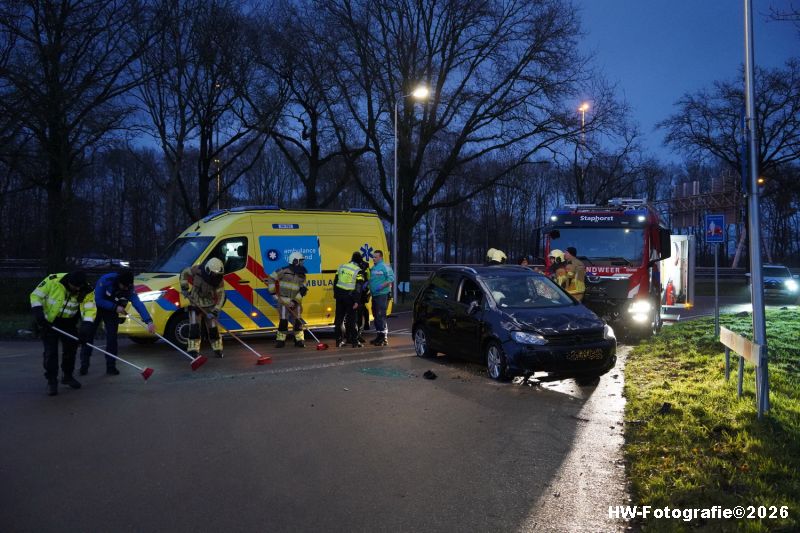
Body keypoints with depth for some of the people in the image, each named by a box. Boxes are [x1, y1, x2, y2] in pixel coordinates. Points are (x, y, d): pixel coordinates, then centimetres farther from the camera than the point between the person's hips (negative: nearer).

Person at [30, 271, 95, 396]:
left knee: (71, 348, 10)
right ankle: (51, 381, 6)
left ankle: (67, 376, 30)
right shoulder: (53, 281, -26)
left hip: (69, 322, 3)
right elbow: (36, 295, -15)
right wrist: (38, 312, -26)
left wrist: (85, 327, -39)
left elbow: (89, 309, -25)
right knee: (50, 351, -5)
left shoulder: (85, 291, -20)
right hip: (49, 321, -3)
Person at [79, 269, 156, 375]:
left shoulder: (129, 288, -24)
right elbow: (98, 300, -26)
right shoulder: (105, 280, -32)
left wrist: (149, 321, -47)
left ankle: (111, 367, 2)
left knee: (112, 337, -5)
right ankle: (84, 365, 9)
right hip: (96, 307, -2)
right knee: (88, 335, -1)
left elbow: (138, 304, -36)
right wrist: (115, 307, -32)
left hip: (112, 311, 2)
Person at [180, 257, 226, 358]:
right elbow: (184, 273, -2)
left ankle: (217, 349, 18)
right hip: (195, 302, 0)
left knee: (213, 327, 2)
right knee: (194, 326, -10)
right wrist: (184, 288, -10)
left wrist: (214, 312, -26)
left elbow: (221, 296, -18)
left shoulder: (218, 280, -19)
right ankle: (193, 350, -3)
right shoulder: (198, 270, -20)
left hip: (209, 304, 0)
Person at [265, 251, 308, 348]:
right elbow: (270, 278, -2)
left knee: (298, 320, 5)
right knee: (283, 321, -4)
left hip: (295, 302, 4)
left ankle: (299, 340, 16)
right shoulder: (284, 271, -8)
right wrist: (273, 292, -5)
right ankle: (280, 340, 7)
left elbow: (303, 290, 1)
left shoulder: (302, 275, 6)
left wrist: (295, 301, -10)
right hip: (284, 301, -4)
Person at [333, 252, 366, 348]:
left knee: (339, 318, 10)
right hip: (349, 296, -4)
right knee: (351, 319, 2)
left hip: (339, 295, 4)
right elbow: (359, 287, -14)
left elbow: (335, 281, 11)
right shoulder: (358, 271, -8)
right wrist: (356, 301, -13)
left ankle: (339, 341, 14)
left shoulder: (342, 267, 8)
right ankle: (354, 341, 5)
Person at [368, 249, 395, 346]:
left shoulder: (385, 267, -8)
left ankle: (384, 338, -9)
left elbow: (391, 279, -15)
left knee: (381, 315, -12)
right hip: (374, 295, 9)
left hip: (383, 295, -9)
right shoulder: (372, 268, 18)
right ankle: (379, 336, 21)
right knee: (376, 315, 12)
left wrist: (382, 286, -22)